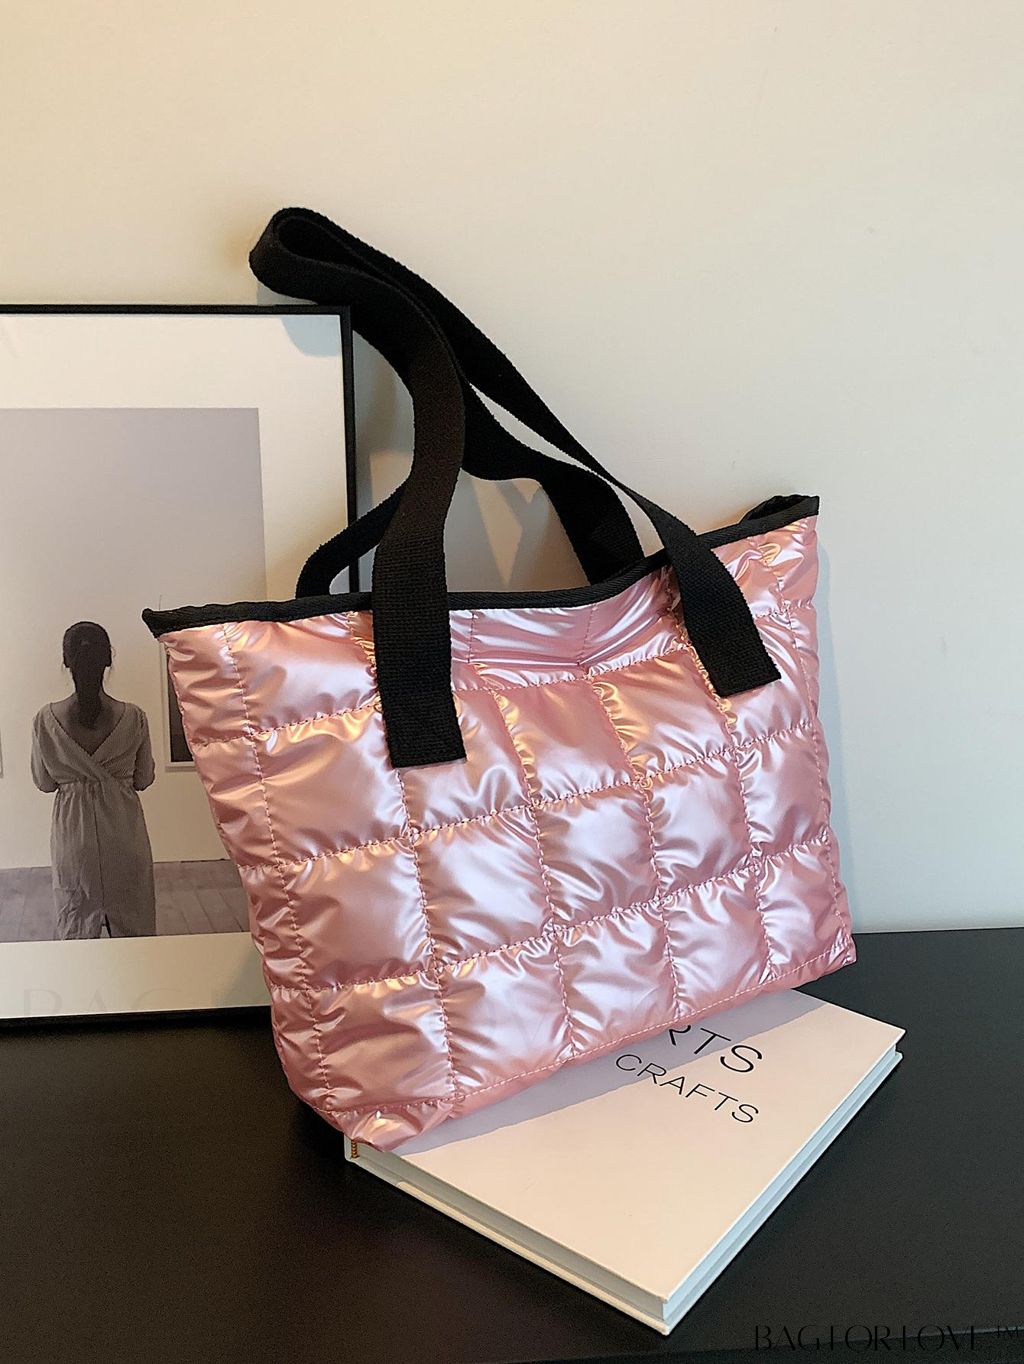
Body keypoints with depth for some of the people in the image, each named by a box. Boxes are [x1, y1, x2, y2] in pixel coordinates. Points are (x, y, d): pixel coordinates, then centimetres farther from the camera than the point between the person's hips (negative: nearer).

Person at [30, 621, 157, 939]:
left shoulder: (46, 720, -11)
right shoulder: (133, 717, -13)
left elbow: (44, 782, 0)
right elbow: (144, 779, -1)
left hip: (72, 831, 1)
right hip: (124, 832, 0)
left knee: (76, 923, 17)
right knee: (131, 924, 15)